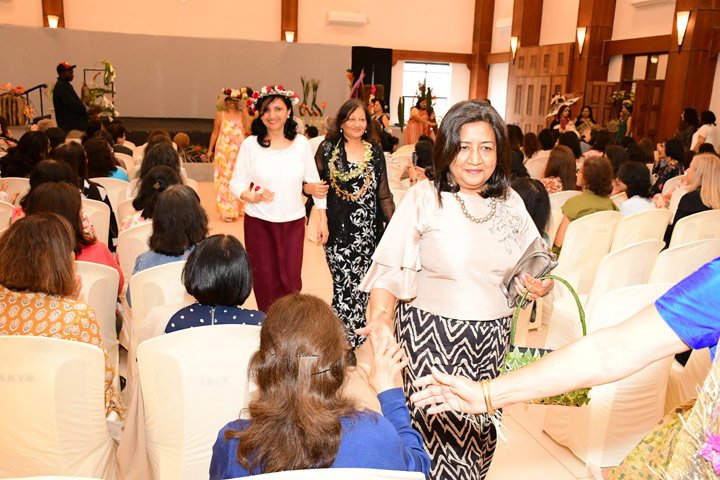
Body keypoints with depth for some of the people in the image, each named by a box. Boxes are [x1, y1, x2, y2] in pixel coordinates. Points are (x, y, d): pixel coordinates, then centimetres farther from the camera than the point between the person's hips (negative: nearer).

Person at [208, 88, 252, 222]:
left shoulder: (242, 115, 3)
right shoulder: (220, 115, 2)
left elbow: (248, 130, -11)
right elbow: (215, 133, 7)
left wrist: (245, 112, -11)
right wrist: (210, 150, 8)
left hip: (239, 152, 1)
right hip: (223, 151, -1)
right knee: (225, 179, -1)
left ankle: (237, 207, 23)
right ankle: (227, 211, 3)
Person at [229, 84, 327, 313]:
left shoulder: (301, 143, 0)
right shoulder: (250, 144, -4)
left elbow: (315, 182, 6)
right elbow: (236, 183, 0)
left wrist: (322, 219, 3)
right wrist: (253, 196, -20)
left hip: (293, 222, 1)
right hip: (259, 222, -1)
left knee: (291, 281, 1)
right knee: (265, 281, 8)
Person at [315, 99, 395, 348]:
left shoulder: (375, 151, 7)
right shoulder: (327, 149, 2)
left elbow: (383, 193, 8)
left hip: (367, 230, 2)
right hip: (338, 229, -2)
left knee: (360, 284, 7)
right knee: (345, 284, -6)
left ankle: (352, 336, 26)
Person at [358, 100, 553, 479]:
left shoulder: (511, 202, 5)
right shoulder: (423, 198, -8)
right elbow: (389, 268, -11)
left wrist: (542, 286, -7)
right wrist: (381, 316, -26)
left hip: (493, 336, 4)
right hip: (431, 334, -4)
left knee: (480, 429, 14)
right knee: (441, 430, 0)